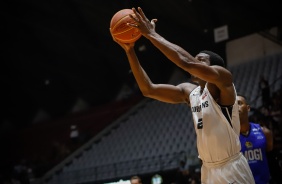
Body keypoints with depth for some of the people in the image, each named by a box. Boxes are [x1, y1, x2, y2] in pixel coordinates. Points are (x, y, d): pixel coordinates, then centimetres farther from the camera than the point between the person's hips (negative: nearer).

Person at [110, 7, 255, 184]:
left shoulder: (222, 78, -11)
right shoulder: (189, 91, 9)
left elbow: (186, 62, -27)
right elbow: (148, 89, 4)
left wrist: (151, 34, -22)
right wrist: (130, 50, -2)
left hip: (231, 169, -7)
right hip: (208, 169, 7)